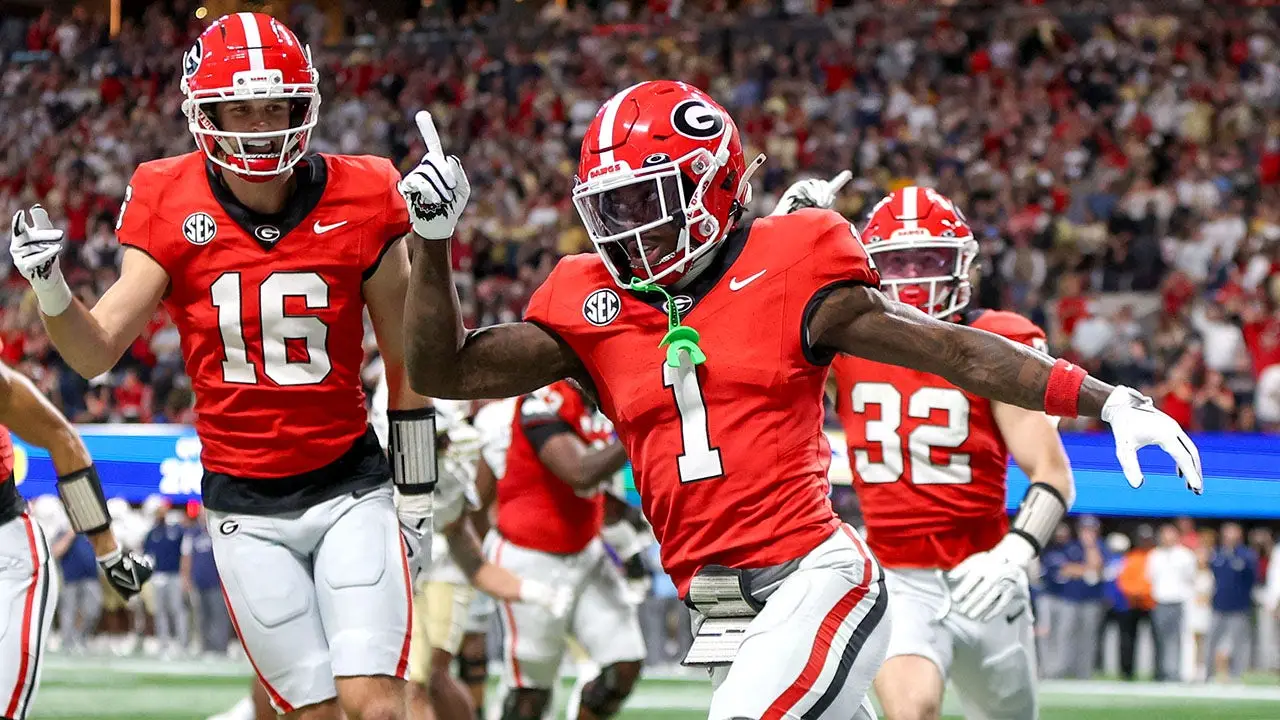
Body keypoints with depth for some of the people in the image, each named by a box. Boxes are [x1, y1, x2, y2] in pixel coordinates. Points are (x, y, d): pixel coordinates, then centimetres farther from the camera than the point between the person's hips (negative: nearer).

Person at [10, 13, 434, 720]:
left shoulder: (358, 201, -5)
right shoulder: (170, 208, -5)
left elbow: (405, 363, 4)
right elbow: (96, 352, -6)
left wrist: (416, 495, 6)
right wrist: (49, 288, -26)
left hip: (351, 489, -1)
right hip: (245, 510, 1)